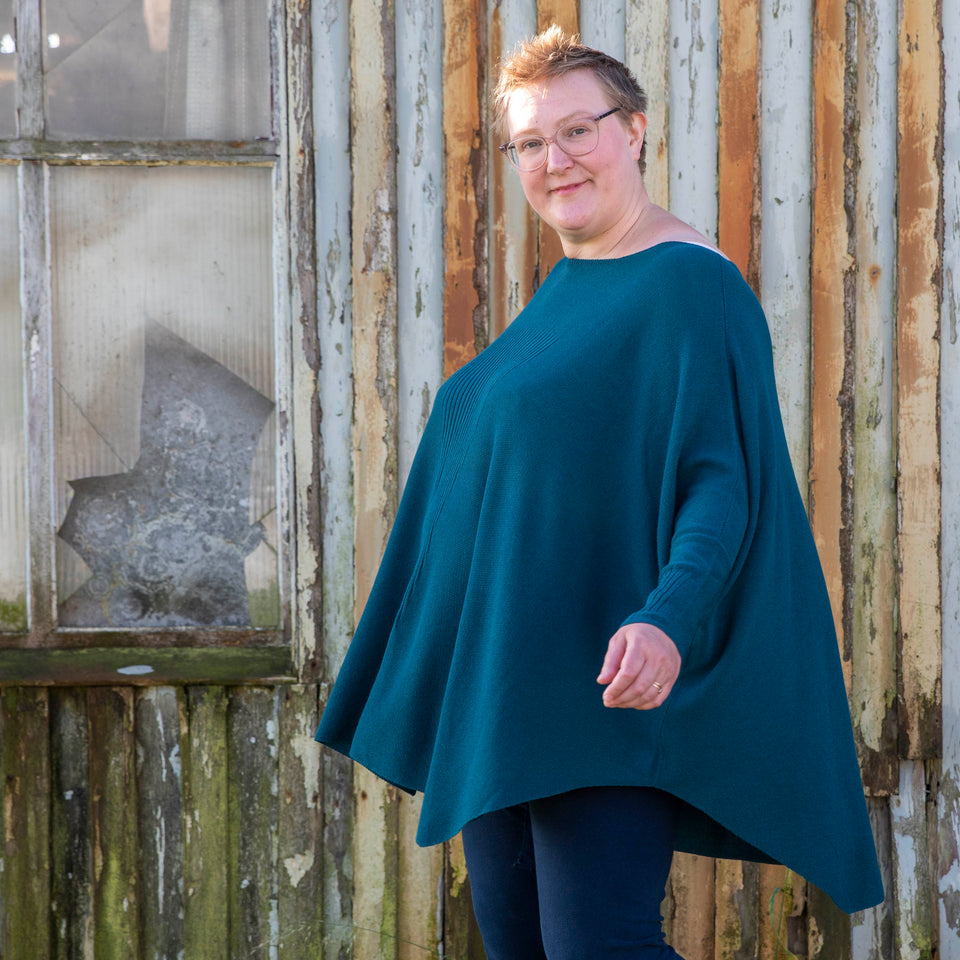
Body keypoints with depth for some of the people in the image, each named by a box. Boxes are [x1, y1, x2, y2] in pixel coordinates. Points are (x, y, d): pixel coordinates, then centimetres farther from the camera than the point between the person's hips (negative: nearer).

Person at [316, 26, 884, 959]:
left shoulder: (690, 285, -11)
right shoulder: (560, 291, 16)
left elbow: (725, 480, -18)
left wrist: (669, 617, -34)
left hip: (608, 690, -9)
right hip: (499, 688, 9)